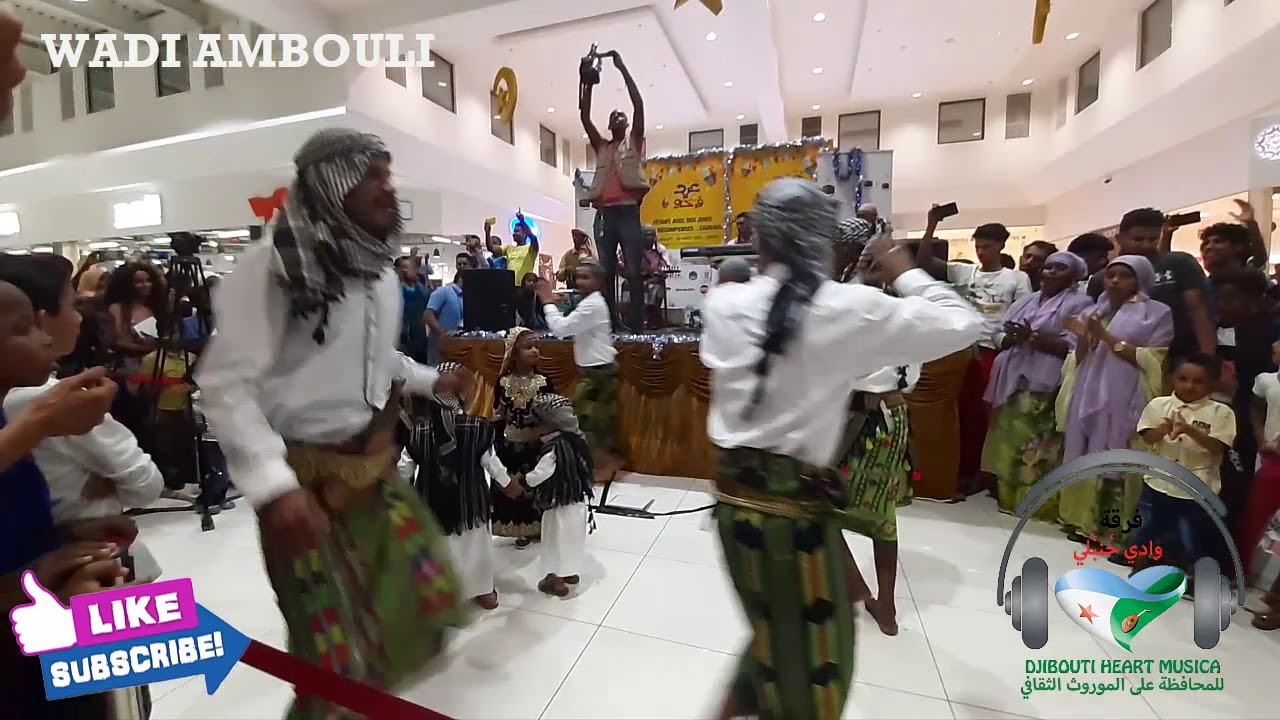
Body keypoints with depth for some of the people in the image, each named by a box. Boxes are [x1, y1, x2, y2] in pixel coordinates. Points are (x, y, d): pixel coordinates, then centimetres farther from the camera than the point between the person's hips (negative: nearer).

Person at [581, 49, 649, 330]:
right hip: (605, 215, 4)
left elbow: (639, 104, 5)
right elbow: (584, 116, 17)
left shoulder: (634, 141, 16)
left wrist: (622, 68, 6)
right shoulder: (601, 147, 24)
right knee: (606, 273, 2)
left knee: (634, 273, -8)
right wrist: (589, 82, 11)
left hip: (628, 212, -3)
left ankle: (636, 327, -9)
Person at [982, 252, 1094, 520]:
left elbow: (1073, 346, -12)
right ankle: (1009, 497, 16)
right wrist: (1013, 337, -10)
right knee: (1008, 440, 6)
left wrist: (1032, 336, -19)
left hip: (1045, 387, -6)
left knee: (1038, 447, -7)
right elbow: (999, 336, 12)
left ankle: (1040, 504, 4)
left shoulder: (1080, 304, 1)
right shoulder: (1025, 301, 19)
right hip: (1012, 382, 6)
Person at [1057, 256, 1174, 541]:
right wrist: (1083, 338, -6)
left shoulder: (1157, 314, 2)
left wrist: (1106, 337, -13)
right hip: (1087, 397, 5)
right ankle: (1082, 519, 12)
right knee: (1083, 458, 4)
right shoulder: (1092, 312, 15)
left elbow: (1151, 362, -7)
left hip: (1124, 401, -4)